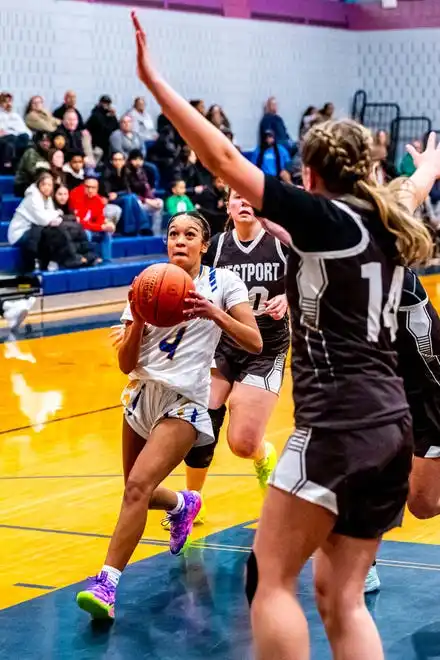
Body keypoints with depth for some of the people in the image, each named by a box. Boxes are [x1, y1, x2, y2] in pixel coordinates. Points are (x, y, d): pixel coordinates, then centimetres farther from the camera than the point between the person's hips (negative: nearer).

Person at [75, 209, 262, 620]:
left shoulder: (222, 282, -4)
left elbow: (254, 343, -13)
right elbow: (126, 364, -2)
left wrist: (215, 314, -26)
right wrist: (137, 322, -19)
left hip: (183, 402, -5)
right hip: (142, 393, 5)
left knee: (137, 487, -21)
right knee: (137, 492, 16)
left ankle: (107, 583, -18)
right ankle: (183, 504, 50)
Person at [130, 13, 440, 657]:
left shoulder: (324, 216, -7)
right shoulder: (388, 221, 13)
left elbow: (225, 159, -11)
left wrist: (154, 80, -8)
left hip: (338, 427, -8)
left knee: (270, 579, 1)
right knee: (342, 598, 13)